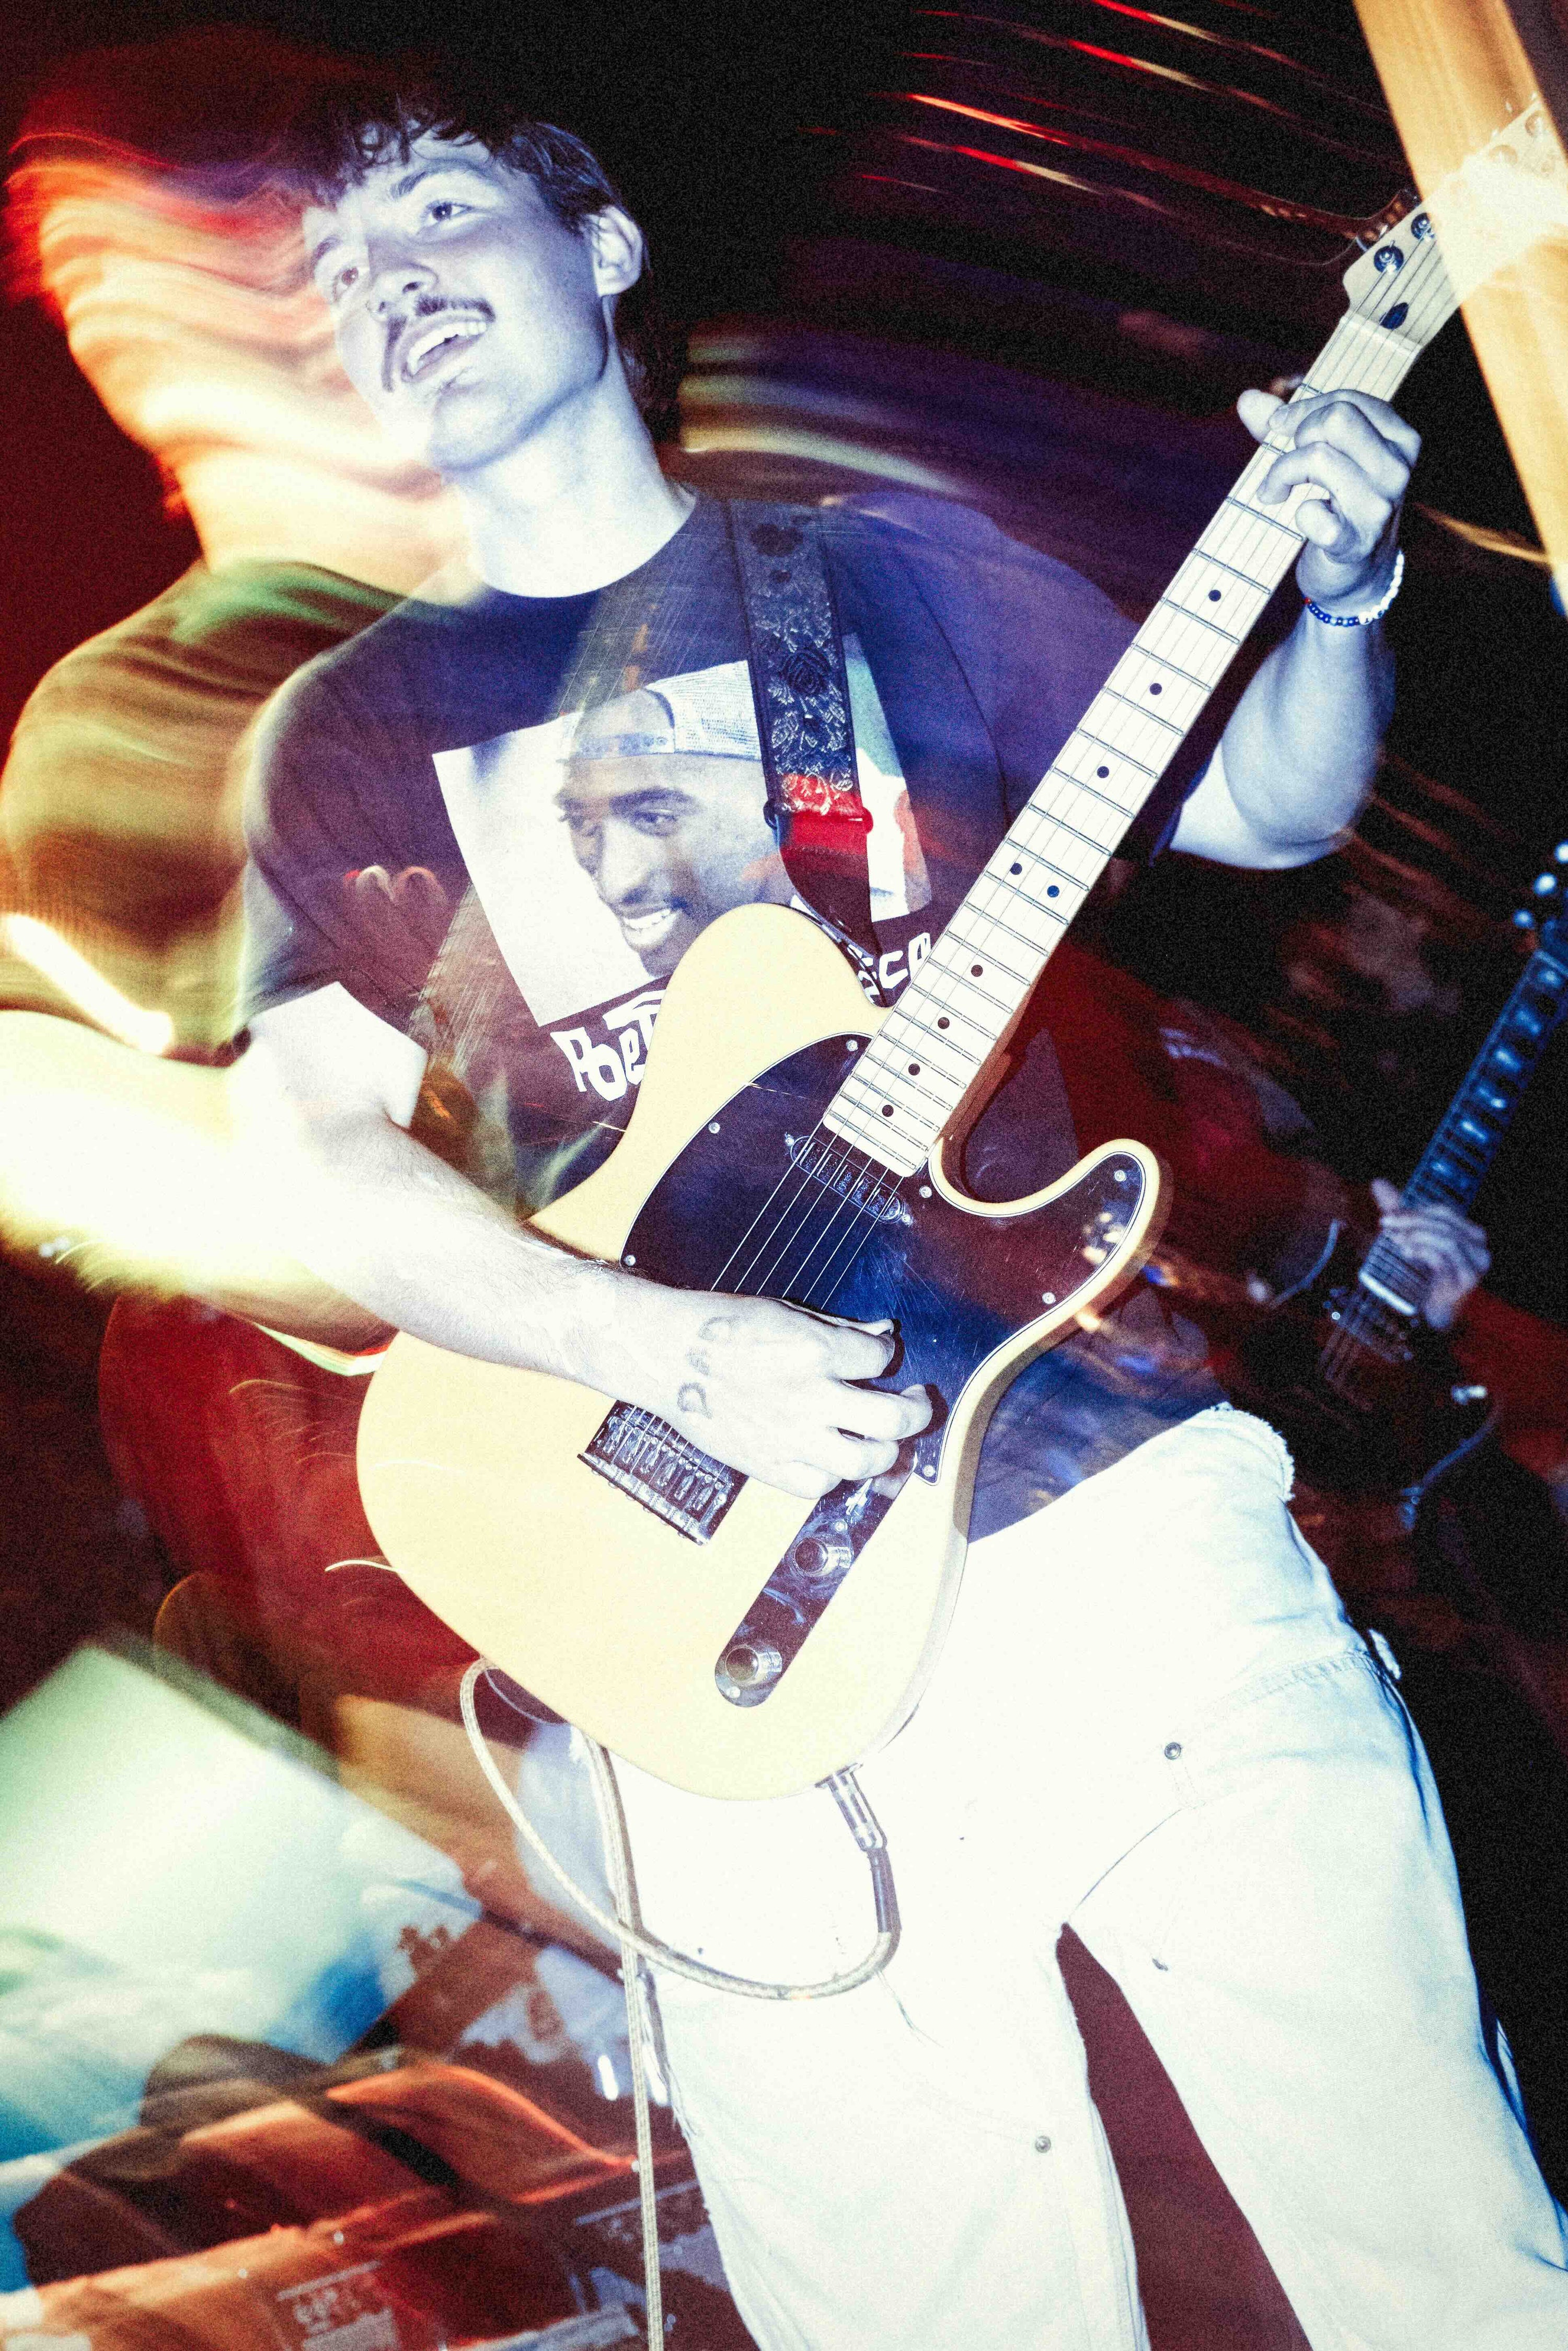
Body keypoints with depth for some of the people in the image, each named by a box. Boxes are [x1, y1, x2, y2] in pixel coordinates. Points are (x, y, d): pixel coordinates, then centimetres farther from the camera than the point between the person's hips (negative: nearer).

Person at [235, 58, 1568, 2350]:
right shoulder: (359, 725, 10)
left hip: (1105, 1479, 1)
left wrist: (1336, 597, -6)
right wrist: (673, 1349, -16)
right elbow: (319, 1148, -2)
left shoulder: (893, 577, 11)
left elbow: (1265, 808, 15)